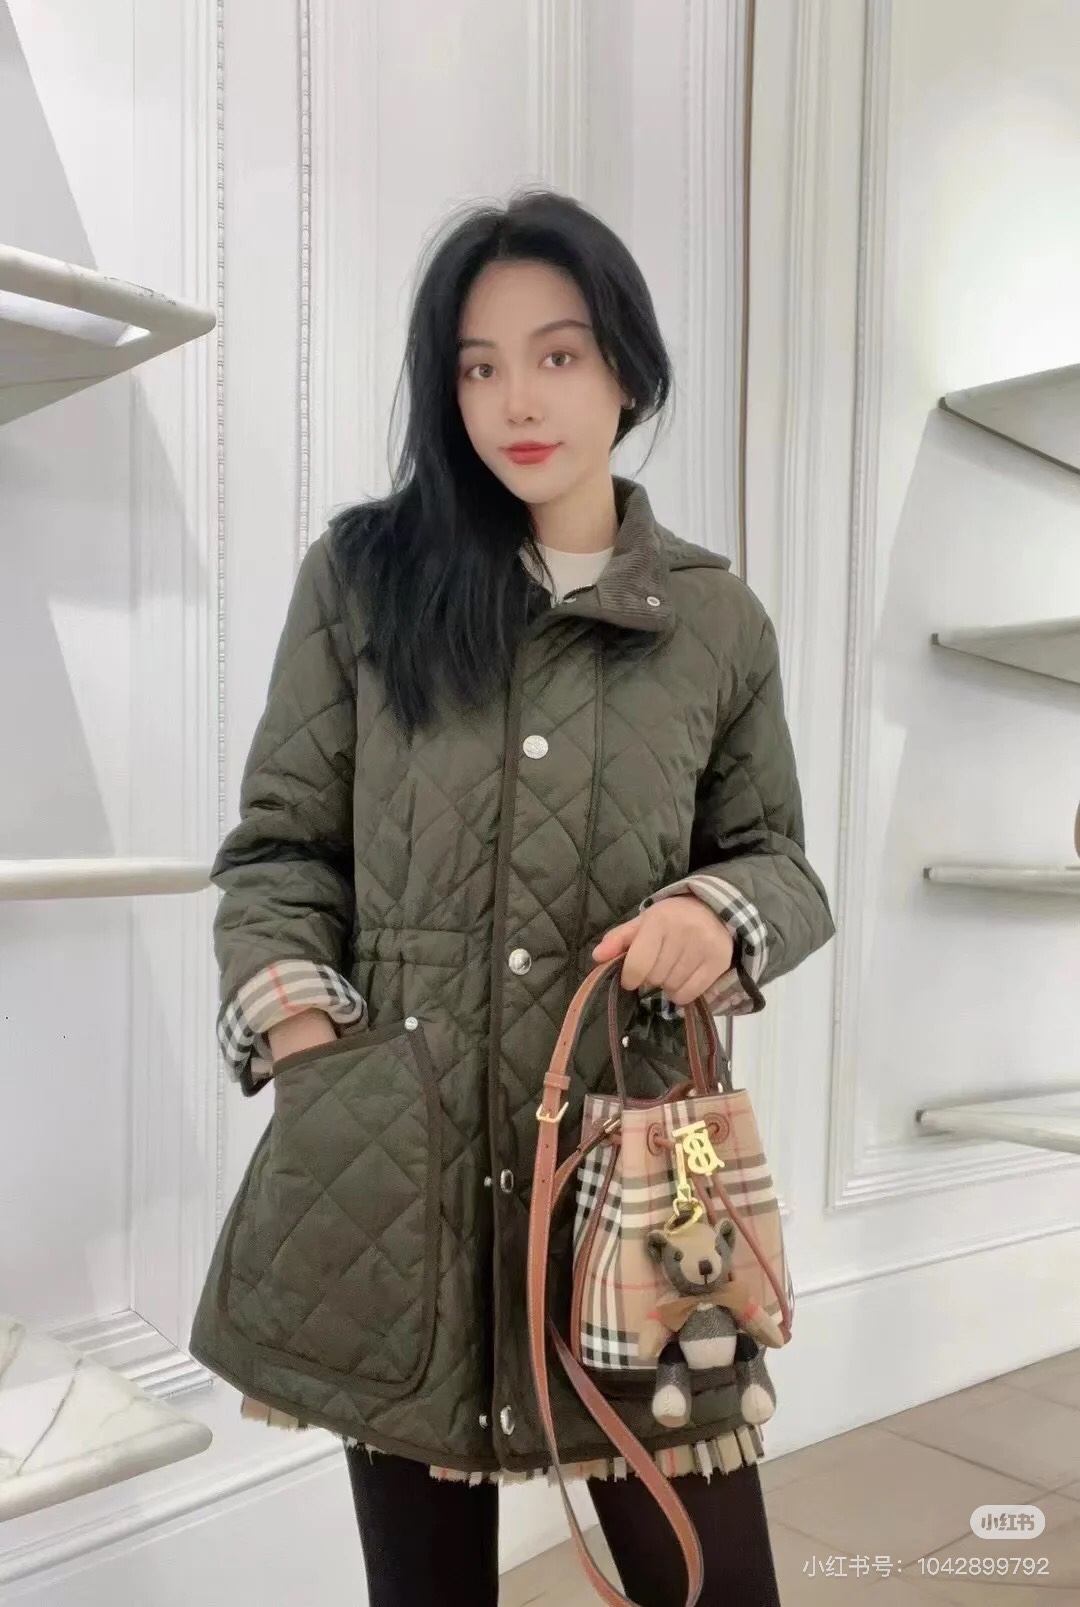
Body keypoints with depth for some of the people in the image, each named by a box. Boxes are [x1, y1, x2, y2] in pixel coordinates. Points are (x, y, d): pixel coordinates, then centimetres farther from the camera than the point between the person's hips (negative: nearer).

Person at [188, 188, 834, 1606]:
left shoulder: (719, 622, 5)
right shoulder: (360, 577, 3)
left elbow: (781, 859, 11)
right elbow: (277, 845, 5)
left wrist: (723, 917, -11)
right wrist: (299, 1027, -9)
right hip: (394, 1169, 0)